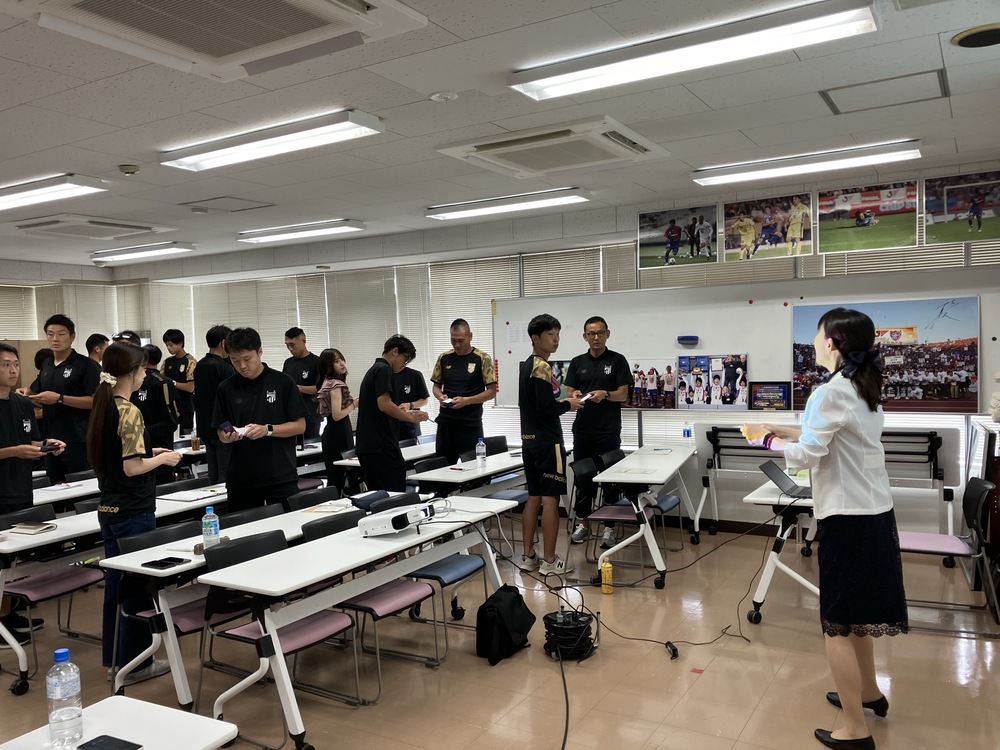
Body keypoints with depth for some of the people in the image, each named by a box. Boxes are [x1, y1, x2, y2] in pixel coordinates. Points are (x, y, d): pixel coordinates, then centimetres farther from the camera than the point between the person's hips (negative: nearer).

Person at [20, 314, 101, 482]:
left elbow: (95, 401, -17)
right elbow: (42, 401, 22)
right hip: (50, 439, 7)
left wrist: (60, 398, -22)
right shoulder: (46, 365, 14)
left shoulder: (86, 365, -10)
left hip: (77, 441, -7)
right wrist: (28, 395, 1)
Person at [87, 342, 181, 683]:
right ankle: (135, 662, 13)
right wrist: (163, 458, -7)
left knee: (116, 583, 16)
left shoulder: (103, 408, 7)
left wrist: (150, 451, 14)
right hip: (133, 513, -9)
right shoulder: (129, 412, -19)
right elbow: (132, 467, -22)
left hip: (109, 509, 9)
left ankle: (114, 657, 27)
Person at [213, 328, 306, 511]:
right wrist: (227, 436, -13)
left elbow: (300, 426, -3)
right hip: (241, 479, 2)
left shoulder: (283, 382, -3)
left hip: (281, 477, -2)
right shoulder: (226, 389, 4)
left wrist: (267, 430, -17)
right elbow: (220, 433, 9)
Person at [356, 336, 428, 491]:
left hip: (366, 446, 10)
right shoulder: (384, 369, -8)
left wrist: (403, 413, 20)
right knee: (396, 495, -5)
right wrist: (410, 417, -8)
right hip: (382, 446, -10)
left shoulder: (373, 369, 21)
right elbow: (384, 404, -19)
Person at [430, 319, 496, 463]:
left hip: (471, 423, -4)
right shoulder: (444, 358, 7)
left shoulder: (483, 359, -4)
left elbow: (492, 391, -6)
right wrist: (440, 396, -6)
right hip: (445, 421, 4)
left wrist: (466, 400, -17)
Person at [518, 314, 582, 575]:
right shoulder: (542, 366, -15)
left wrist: (562, 399, 13)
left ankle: (528, 556, 18)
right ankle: (549, 561, 3)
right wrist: (568, 405, -6)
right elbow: (546, 407, -23)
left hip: (529, 439, 9)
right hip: (547, 441, -9)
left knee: (534, 498, 13)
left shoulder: (526, 366, 14)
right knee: (550, 499, -3)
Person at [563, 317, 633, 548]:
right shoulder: (577, 362, 9)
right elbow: (570, 393, 7)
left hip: (609, 429, -3)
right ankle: (583, 523, 19)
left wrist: (605, 394, -23)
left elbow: (623, 394, -4)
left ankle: (609, 525, 10)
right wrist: (575, 396, -17)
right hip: (582, 429, 3)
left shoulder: (617, 360, 0)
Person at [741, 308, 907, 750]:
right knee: (856, 611, 24)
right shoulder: (864, 389, 9)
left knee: (837, 623, 1)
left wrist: (768, 441, 0)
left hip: (848, 517, -9)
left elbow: (805, 456, -16)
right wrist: (781, 430, 15)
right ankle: (868, 692, 40)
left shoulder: (830, 393, -18)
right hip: (874, 512, 9)